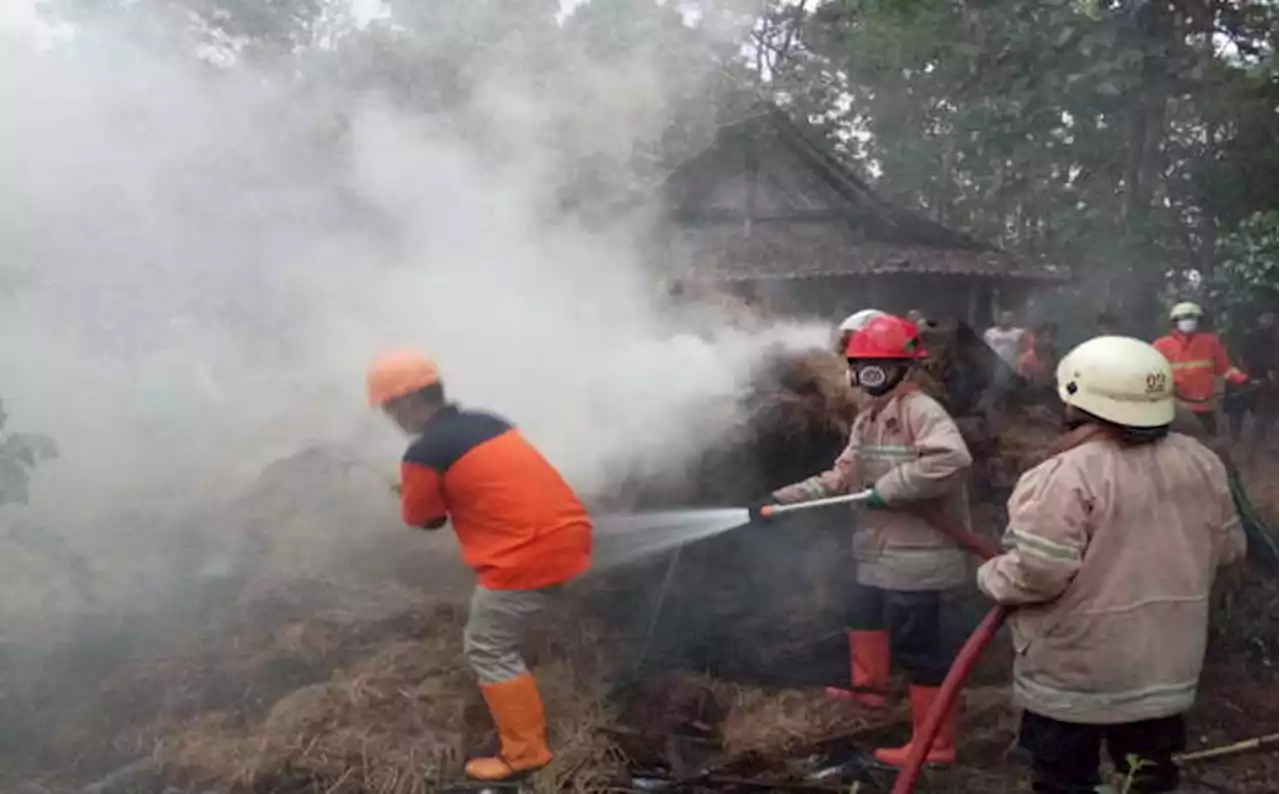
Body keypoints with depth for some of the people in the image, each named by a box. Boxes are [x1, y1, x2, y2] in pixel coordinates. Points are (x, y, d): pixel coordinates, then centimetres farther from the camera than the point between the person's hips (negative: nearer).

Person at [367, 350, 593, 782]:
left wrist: (410, 490, 26)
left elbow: (423, 518, 6)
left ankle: (525, 753, 12)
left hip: (528, 555, -9)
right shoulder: (486, 422, 12)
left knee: (489, 651, 8)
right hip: (569, 533, 9)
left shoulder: (424, 454, -11)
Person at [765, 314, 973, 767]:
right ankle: (869, 688, 52)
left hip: (916, 552, -10)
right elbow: (841, 477, 12)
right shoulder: (868, 418, 12)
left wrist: (889, 488, -28)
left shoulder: (921, 410, -19)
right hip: (882, 547, 10)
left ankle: (935, 742, 7)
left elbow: (953, 460, -36)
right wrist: (784, 498, 2)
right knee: (864, 613, 28)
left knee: (915, 642, -5)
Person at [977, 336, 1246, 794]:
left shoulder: (1067, 475, -24)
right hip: (1165, 666, 6)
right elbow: (1228, 548, 10)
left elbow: (1036, 573, -27)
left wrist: (991, 577, -7)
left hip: (1075, 674, -6)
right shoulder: (1201, 462, -1)